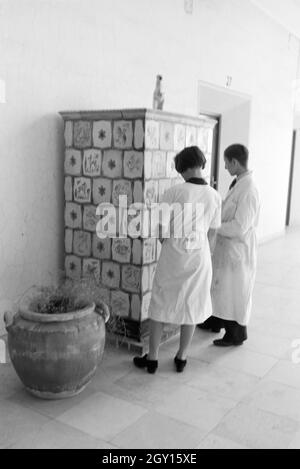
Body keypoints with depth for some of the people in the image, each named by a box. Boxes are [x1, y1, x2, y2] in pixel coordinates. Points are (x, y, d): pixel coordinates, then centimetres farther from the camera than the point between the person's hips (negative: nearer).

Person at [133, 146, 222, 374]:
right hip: (199, 257, 3)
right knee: (192, 307, 16)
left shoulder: (174, 192, -14)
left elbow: (163, 228, -9)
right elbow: (212, 230, 4)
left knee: (161, 306, 11)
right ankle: (182, 357, 27)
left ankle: (152, 358, 20)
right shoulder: (215, 197, -4)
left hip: (173, 257, -2)